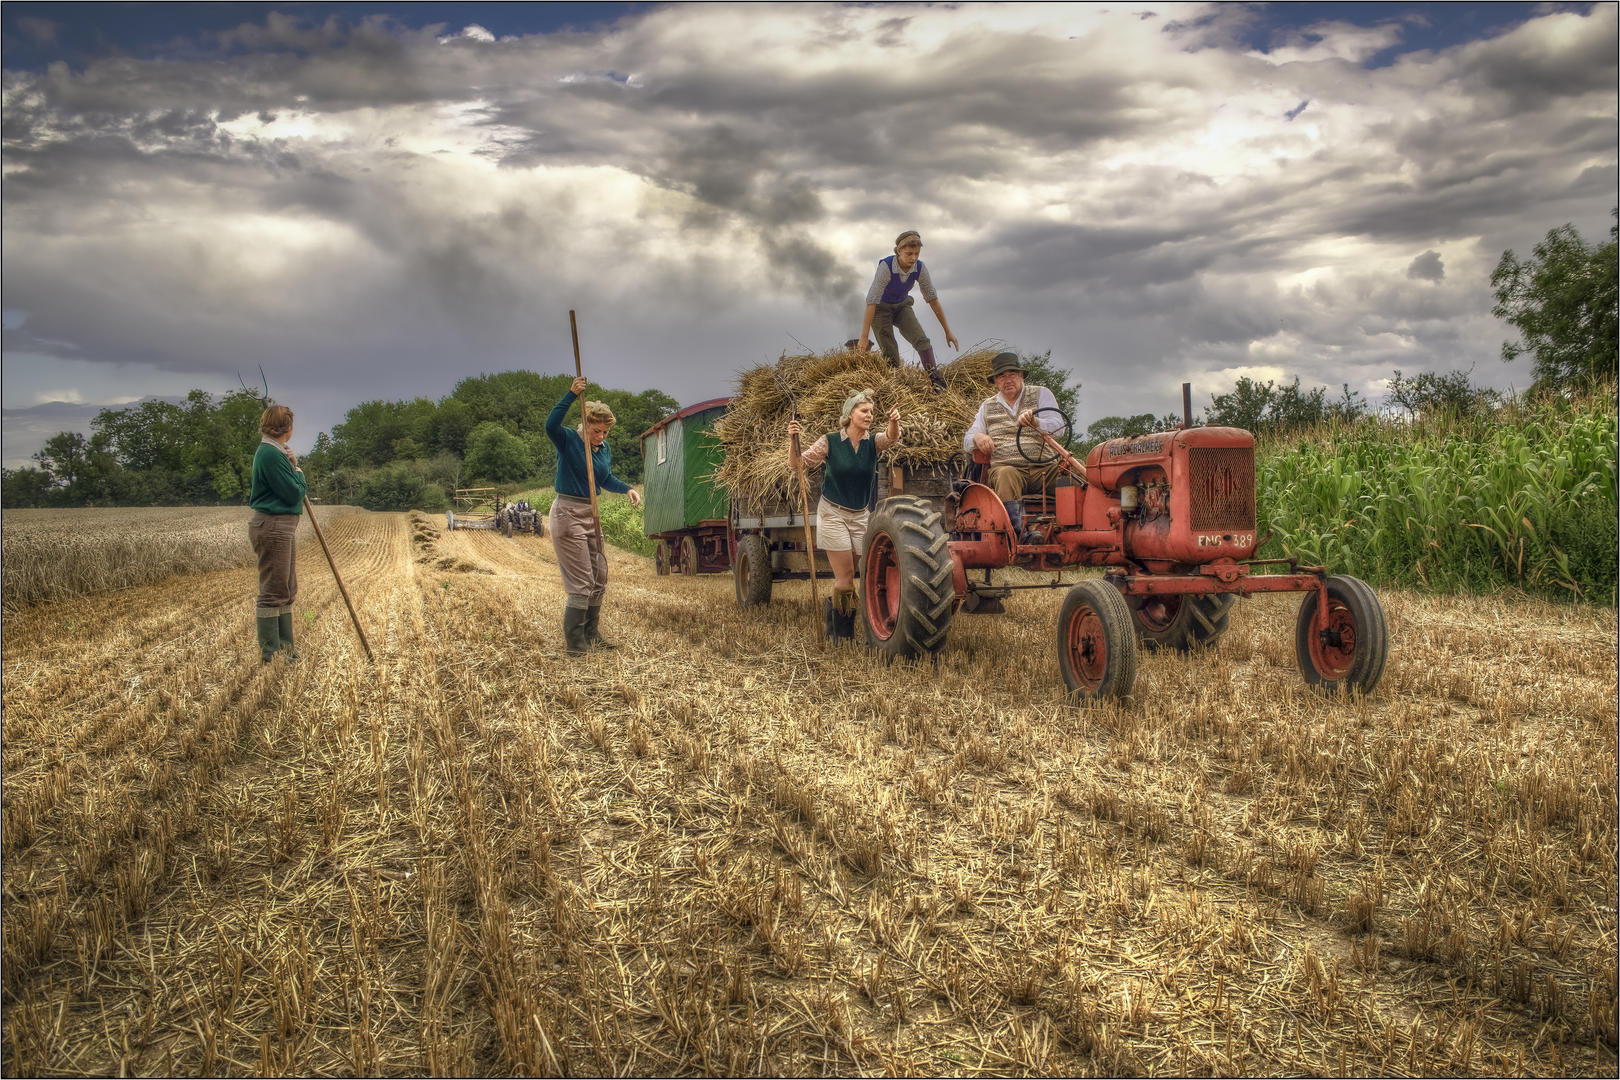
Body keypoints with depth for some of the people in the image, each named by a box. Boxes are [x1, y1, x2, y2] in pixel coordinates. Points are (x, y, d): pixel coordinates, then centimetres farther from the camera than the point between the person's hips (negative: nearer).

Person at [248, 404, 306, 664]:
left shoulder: (276, 452, 15)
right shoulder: (270, 453, -17)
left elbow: (291, 490, 15)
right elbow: (293, 493, -18)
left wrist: (292, 466, 3)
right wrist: (298, 470, -1)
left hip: (284, 527, 11)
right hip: (273, 527, -11)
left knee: (287, 590, 17)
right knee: (273, 591, -4)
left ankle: (284, 646, 26)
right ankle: (269, 653, 3)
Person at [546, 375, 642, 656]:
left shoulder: (605, 449, 8)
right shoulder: (568, 440, -12)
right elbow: (550, 425, -34)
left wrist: (628, 488, 3)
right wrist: (572, 395, -37)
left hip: (591, 514, 8)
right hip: (567, 513, -8)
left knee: (599, 578, 14)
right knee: (581, 582, -8)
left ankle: (592, 636, 27)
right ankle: (575, 645, -1)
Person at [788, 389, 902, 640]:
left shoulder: (873, 442, -1)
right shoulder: (830, 442, -7)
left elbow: (892, 438, -22)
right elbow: (798, 464, -5)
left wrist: (894, 422, -45)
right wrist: (793, 441, -23)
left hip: (860, 516, 4)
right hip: (833, 514, -3)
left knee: (846, 577, 5)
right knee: (845, 578, -7)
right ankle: (841, 635, 4)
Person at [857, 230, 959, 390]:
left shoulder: (920, 268, -19)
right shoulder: (886, 267, -33)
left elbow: (932, 299, -9)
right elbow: (871, 301, -35)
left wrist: (947, 331, -8)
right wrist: (864, 337, -38)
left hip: (902, 306, 3)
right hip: (881, 309, -3)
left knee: (922, 340, -17)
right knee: (890, 355, -12)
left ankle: (936, 380, -20)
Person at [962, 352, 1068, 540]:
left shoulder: (1041, 394, 16)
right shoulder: (987, 406, 22)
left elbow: (1058, 424, 1)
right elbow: (967, 441, 19)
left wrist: (1034, 422, -21)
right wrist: (977, 438, -7)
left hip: (1042, 467, 0)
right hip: (1004, 466, 0)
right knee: (1006, 475, -37)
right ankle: (1017, 533, -44)